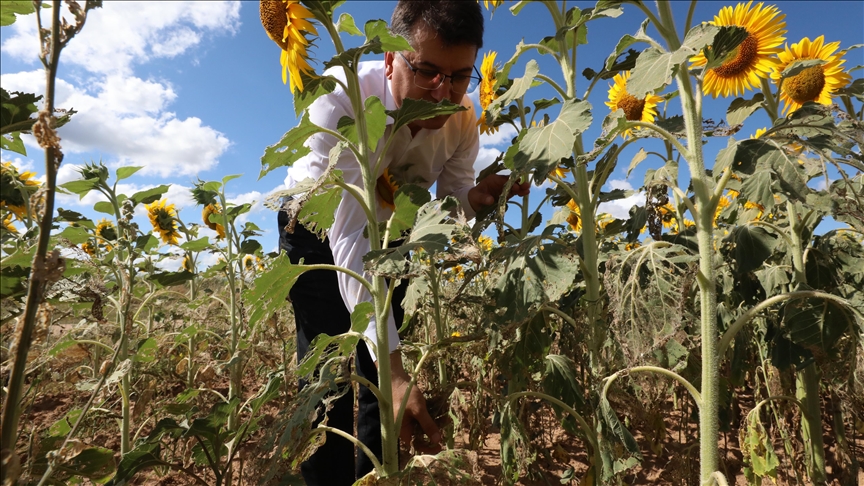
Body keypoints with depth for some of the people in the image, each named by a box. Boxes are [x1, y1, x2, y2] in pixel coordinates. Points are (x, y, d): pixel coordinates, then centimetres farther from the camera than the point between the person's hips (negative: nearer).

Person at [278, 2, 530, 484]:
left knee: (380, 373, 1)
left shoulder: (463, 119, -21)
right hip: (318, 224, -3)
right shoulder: (343, 100, -36)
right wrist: (395, 369, -50)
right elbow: (350, 238, -43)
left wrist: (477, 197, -37)